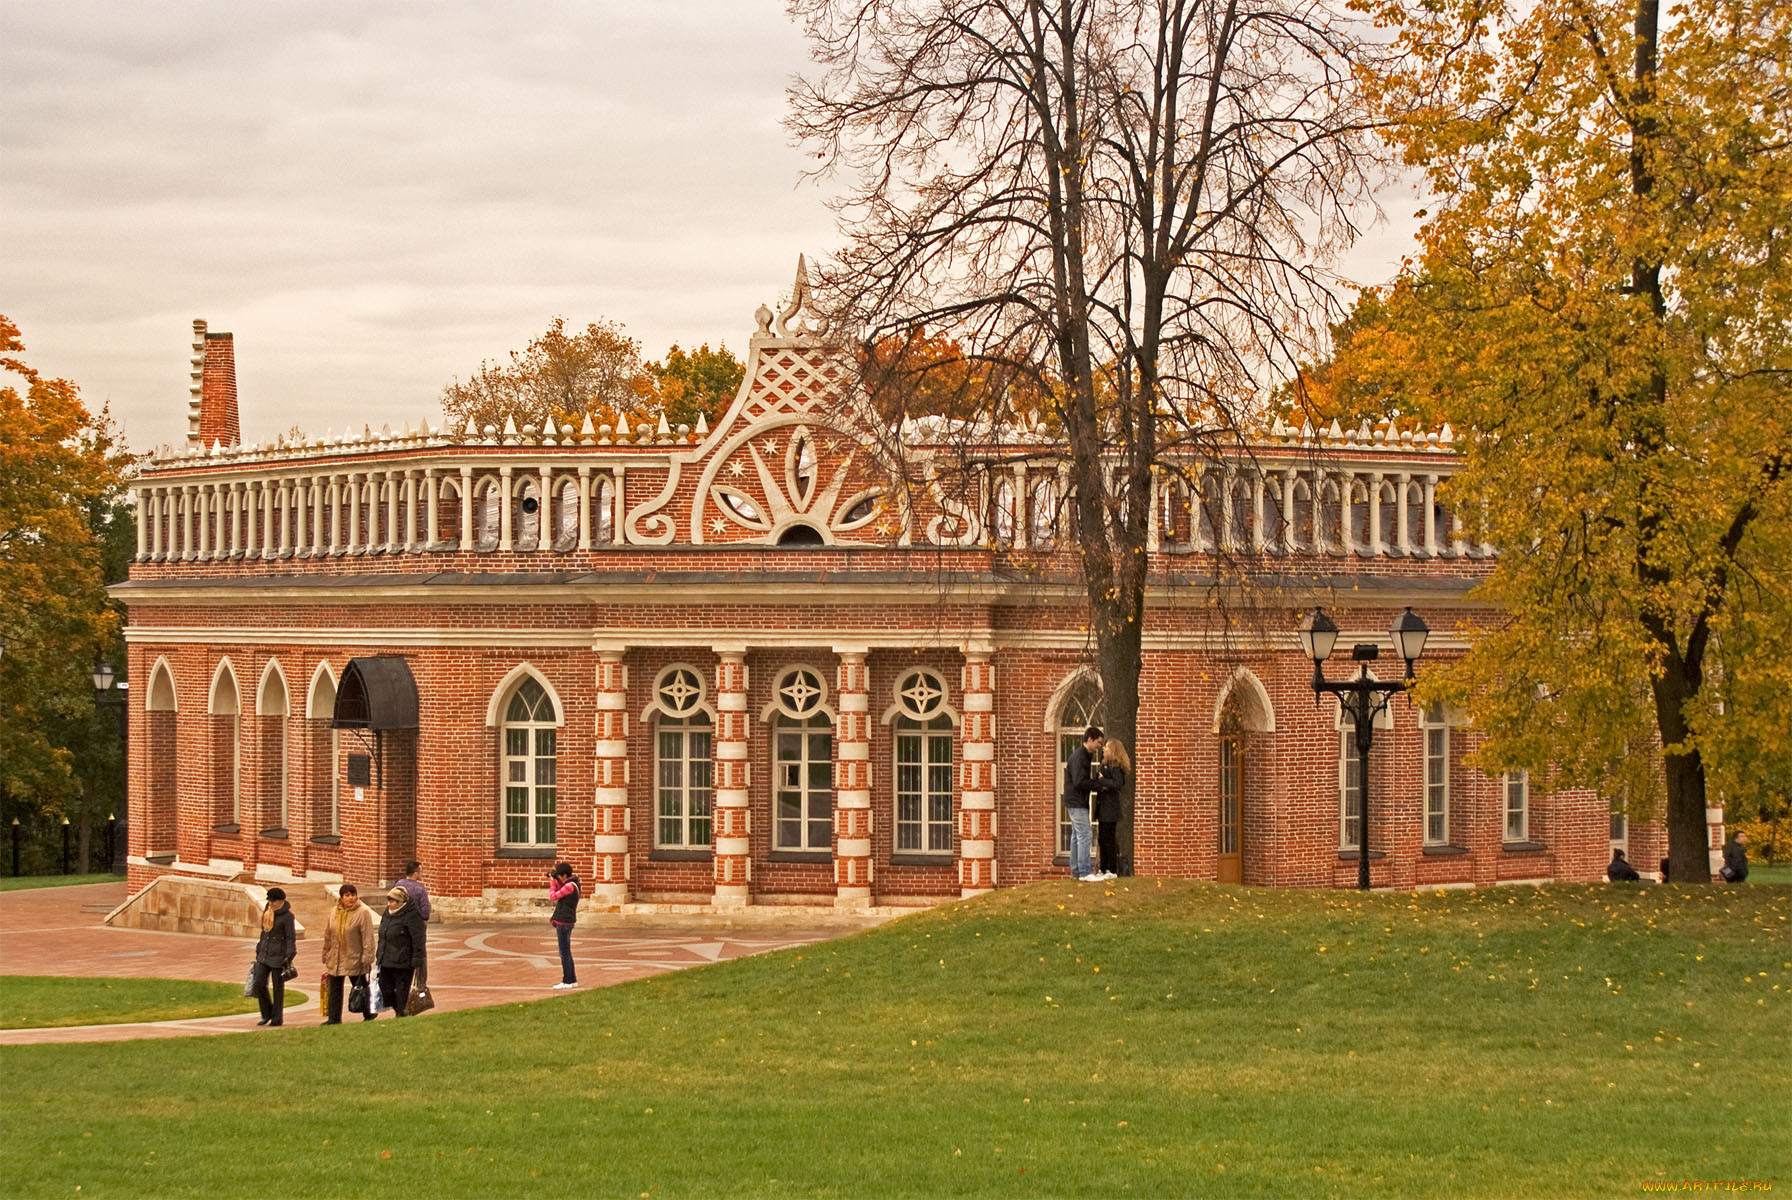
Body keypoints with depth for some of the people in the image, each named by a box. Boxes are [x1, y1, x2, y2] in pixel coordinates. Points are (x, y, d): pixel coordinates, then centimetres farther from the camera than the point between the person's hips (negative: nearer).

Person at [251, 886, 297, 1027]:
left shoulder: (286, 916, -11)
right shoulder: (267, 913, 10)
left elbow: (291, 938, -12)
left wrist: (289, 958, -17)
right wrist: (258, 952, 19)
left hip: (279, 956, -7)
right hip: (265, 955, 7)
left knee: (277, 987, 0)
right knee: (260, 984, 0)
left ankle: (277, 1018, 10)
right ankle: (267, 1014, 17)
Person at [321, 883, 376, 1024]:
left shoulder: (362, 913, -10)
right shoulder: (334, 913, 6)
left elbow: (368, 938, -12)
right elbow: (327, 936, 14)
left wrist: (367, 958, -16)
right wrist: (326, 956, 14)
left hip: (354, 959, -5)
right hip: (335, 960, 5)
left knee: (361, 989, 7)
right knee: (335, 990, 7)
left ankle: (368, 1016, 21)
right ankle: (333, 1018, 14)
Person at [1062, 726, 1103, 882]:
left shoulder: (1083, 755, 16)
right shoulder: (1079, 757, -16)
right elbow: (1079, 782, -22)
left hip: (1075, 803, 11)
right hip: (1077, 803, -11)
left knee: (1076, 836, 14)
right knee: (1084, 836, -12)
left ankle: (1075, 870, 19)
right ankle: (1084, 873, -14)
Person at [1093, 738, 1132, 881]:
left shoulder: (1114, 767, -13)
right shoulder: (1105, 765, 15)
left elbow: (1118, 784, -26)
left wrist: (1102, 781, -19)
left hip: (1110, 808, -10)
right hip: (1103, 807, 10)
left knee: (1109, 840, -5)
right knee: (1102, 839, 13)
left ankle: (1112, 871, 1)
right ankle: (1104, 869, 20)